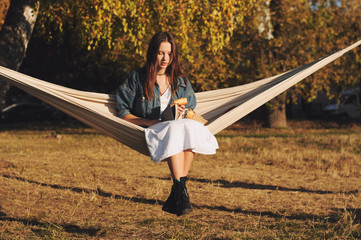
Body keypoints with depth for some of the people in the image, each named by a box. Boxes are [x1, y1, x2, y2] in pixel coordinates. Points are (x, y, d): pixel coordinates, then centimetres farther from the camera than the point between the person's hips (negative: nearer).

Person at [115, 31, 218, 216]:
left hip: (183, 127, 3)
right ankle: (181, 190, -48)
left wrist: (185, 114, -7)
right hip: (150, 132, -3)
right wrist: (150, 122, -10)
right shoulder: (136, 78, 10)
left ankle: (176, 197, -38)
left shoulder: (182, 82, 21)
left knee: (191, 128, -35)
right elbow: (122, 113, 4)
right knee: (176, 130, -38)